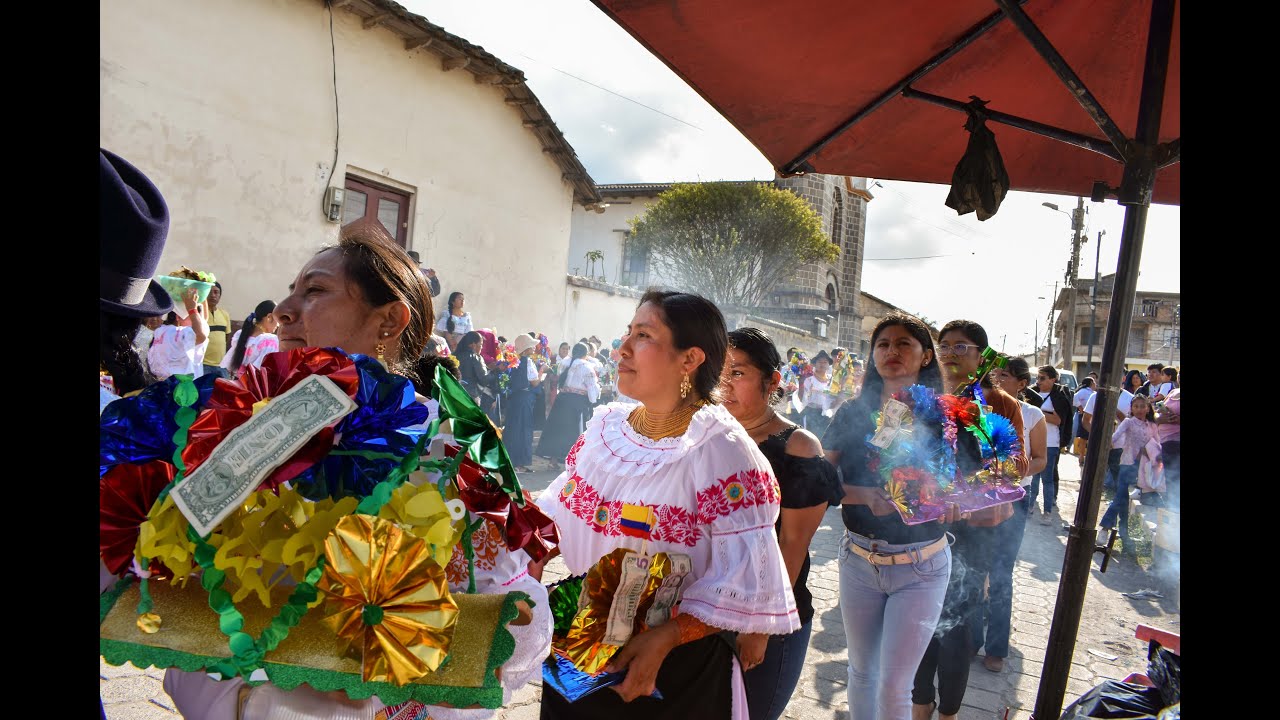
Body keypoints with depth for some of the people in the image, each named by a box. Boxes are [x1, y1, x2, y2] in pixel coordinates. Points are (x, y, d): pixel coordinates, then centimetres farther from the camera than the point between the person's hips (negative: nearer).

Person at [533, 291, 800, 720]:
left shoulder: (721, 450, -20)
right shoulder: (605, 424, -2)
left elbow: (746, 581, -22)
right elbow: (560, 507, 9)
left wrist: (664, 639, -27)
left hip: (675, 667, -5)